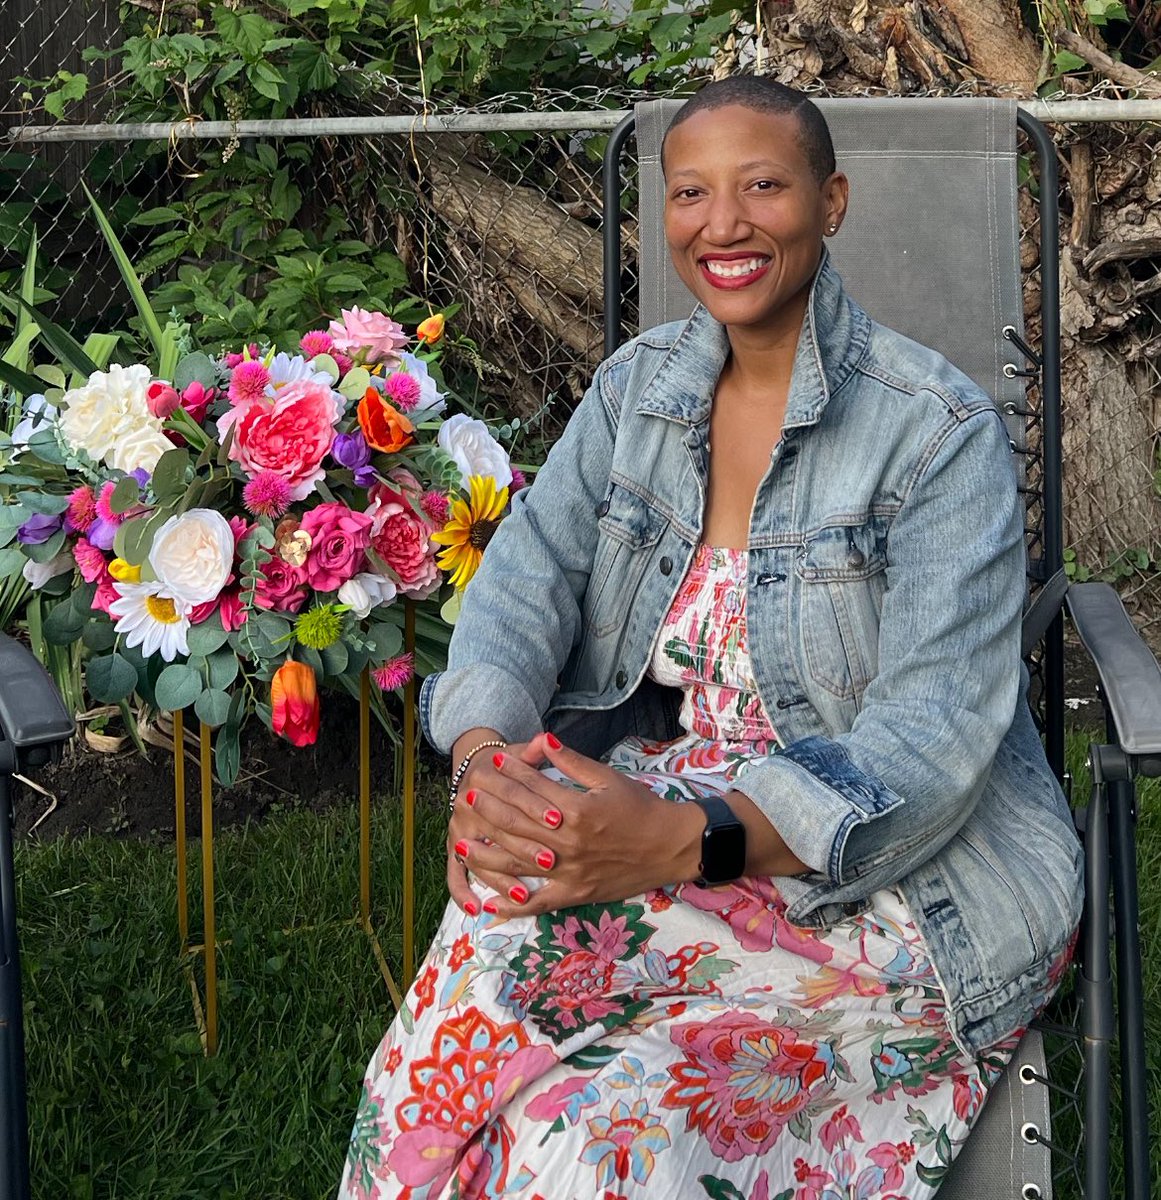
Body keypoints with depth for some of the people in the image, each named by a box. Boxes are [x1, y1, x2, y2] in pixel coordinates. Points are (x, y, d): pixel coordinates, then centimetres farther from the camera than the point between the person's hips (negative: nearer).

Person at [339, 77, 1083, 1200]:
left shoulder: (939, 430, -12)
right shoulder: (641, 382, 8)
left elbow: (937, 735, -20)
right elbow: (534, 563, 0)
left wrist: (690, 841, -36)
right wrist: (483, 755, -24)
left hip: (906, 865, -5)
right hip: (660, 802, 5)